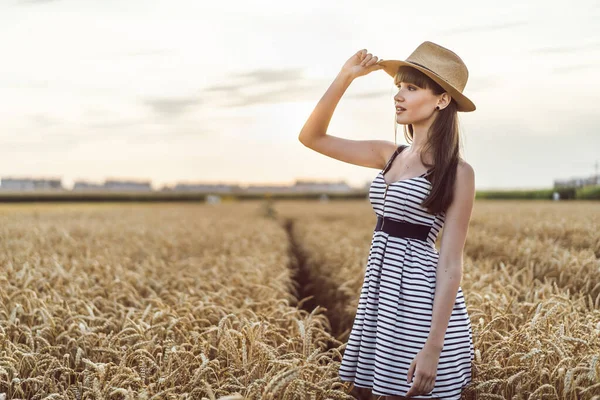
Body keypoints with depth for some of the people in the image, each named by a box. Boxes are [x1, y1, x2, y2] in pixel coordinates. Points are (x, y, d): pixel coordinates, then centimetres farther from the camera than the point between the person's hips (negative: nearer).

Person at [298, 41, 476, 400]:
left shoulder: (457, 172, -9)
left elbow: (451, 263, -13)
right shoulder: (390, 155, 10)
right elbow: (311, 137, 11)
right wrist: (345, 77, 0)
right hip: (380, 295, 7)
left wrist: (434, 346, -19)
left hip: (421, 299, -7)